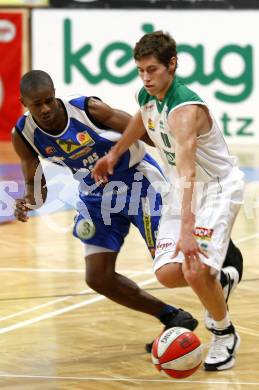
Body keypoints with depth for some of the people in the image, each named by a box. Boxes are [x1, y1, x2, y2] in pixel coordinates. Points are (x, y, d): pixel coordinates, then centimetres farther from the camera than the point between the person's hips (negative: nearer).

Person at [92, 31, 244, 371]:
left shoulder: (185, 110, -31)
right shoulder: (147, 97, -5)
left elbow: (187, 171, -42)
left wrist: (187, 229, -50)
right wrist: (114, 154, 27)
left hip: (218, 187, -8)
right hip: (182, 190, 8)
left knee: (195, 270, -23)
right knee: (167, 273, -7)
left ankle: (225, 335, 4)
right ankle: (220, 282, 26)